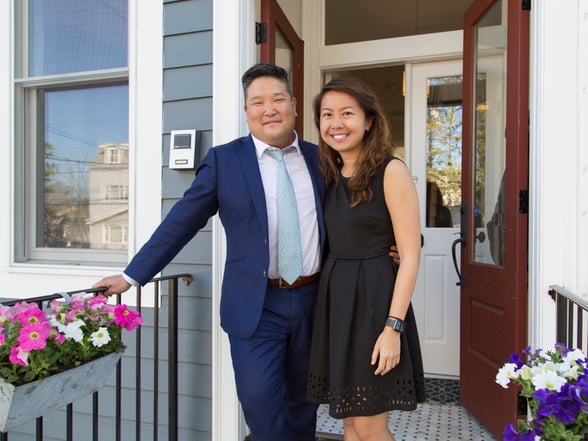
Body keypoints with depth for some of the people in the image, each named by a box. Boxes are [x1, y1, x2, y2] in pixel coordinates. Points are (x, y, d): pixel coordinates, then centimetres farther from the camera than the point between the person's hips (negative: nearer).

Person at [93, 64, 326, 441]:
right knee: (260, 399, -7)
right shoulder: (224, 160, -1)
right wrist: (132, 275, 0)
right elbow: (182, 221, 0)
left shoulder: (319, 158, 6)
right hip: (255, 305, -2)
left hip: (313, 300, 3)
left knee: (303, 400, 16)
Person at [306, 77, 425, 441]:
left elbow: (410, 255, -13)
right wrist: (326, 301, 5)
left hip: (375, 300, -6)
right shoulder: (331, 176, 9)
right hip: (335, 300, 6)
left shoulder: (391, 171, -10)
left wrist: (393, 327, -18)